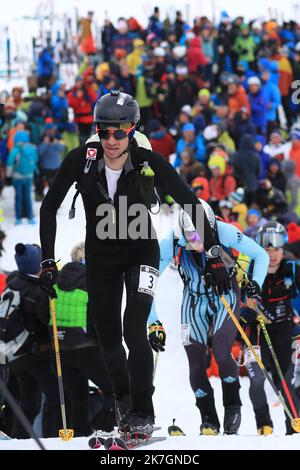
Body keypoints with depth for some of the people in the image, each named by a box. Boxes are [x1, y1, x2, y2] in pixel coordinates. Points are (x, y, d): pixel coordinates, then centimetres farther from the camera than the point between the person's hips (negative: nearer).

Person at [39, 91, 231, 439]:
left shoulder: (149, 163, -23)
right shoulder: (81, 160, -20)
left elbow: (191, 204, -14)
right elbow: (49, 208, -9)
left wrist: (213, 255, -18)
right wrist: (48, 262, -11)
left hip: (141, 253, -2)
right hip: (100, 257, 2)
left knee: (135, 329, -19)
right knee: (108, 338, 6)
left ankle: (143, 413, -7)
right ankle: (122, 395, 36)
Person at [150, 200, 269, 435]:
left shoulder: (225, 233, -28)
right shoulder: (172, 242, -25)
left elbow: (261, 256, -13)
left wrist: (256, 282, -31)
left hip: (225, 298, -2)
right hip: (195, 302, 2)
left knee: (221, 353, -19)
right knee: (196, 363, -4)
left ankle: (233, 407, 5)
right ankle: (209, 420, 14)